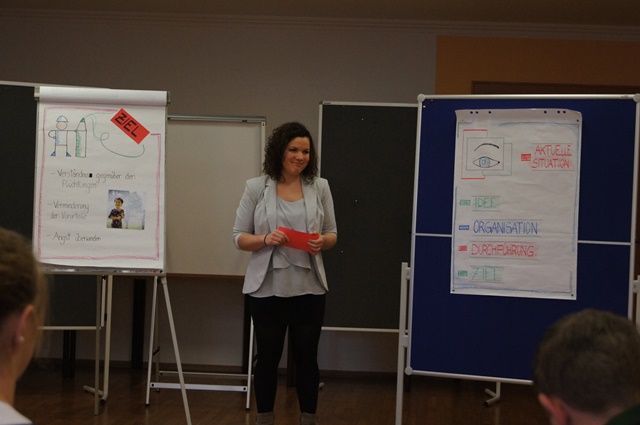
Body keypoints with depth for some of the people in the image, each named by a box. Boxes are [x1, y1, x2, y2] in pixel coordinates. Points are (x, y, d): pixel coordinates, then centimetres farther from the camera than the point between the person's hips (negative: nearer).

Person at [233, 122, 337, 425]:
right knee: (268, 357, 9)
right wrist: (265, 239, -19)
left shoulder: (320, 187, 4)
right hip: (267, 287, -1)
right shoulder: (256, 187, -2)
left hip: (308, 288, 1)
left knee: (306, 357, 7)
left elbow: (332, 234, 10)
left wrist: (322, 242, -13)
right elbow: (239, 237, 0)